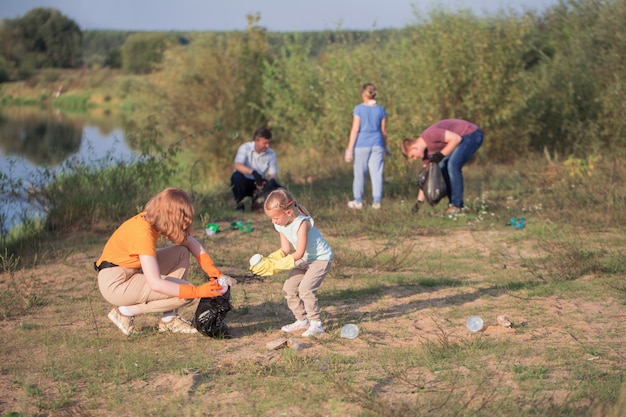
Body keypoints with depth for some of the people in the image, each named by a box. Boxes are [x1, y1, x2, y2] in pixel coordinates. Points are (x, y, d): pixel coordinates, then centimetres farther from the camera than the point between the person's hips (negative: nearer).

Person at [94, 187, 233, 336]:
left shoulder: (153, 218, -3)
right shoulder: (143, 232, -28)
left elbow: (190, 242, 7)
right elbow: (155, 283, -32)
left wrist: (214, 273, -4)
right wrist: (197, 291, -28)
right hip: (115, 284, -9)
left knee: (182, 253, 4)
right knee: (186, 294, -16)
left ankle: (169, 319, 3)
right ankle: (125, 311, -5)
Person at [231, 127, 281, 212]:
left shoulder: (271, 154, -3)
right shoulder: (245, 148, -12)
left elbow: (274, 174, -6)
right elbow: (238, 165, -29)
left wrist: (272, 180, -31)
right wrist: (253, 172, -46)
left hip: (259, 184, 3)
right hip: (244, 182, -2)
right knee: (236, 176, -36)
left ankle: (257, 201, 4)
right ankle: (239, 204, -13)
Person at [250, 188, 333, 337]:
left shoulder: (302, 223, -31)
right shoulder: (281, 225, -5)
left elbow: (299, 253, -32)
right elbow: (285, 250, -2)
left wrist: (275, 265, -32)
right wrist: (268, 261, -20)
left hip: (321, 258, -9)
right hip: (304, 260, 9)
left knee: (305, 288, -23)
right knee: (289, 288, 8)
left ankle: (316, 324, -13)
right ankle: (302, 321, 20)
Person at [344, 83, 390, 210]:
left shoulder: (359, 109, -8)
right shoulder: (381, 109, 2)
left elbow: (355, 129, -10)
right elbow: (383, 130, 7)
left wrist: (350, 149, -7)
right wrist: (385, 147, 20)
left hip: (361, 145, -2)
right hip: (377, 145, 2)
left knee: (359, 173, 8)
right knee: (376, 173, 5)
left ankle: (358, 201, 14)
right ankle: (376, 201, 4)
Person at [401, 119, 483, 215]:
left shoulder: (430, 135, -25)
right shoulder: (426, 151, 3)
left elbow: (456, 138, -27)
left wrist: (441, 155, -23)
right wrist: (419, 201, 6)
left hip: (472, 134, -10)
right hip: (464, 138, 10)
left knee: (453, 165, -20)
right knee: (442, 167, 5)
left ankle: (457, 205, -13)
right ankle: (452, 203, 10)